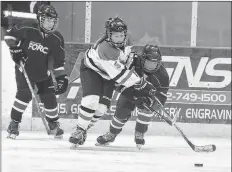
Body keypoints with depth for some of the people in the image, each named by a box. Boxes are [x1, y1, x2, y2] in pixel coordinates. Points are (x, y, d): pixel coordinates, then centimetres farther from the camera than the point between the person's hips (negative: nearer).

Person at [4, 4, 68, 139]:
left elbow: (59, 60, -1)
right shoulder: (27, 28, -17)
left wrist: (62, 76, -5)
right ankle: (14, 124, -7)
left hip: (44, 73, 3)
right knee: (24, 94, -19)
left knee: (49, 96, 0)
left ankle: (54, 124, 22)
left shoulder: (57, 39, -9)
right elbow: (10, 35, -3)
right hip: (24, 69, -3)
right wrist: (14, 48, -15)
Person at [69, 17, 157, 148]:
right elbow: (119, 74, -39)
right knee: (91, 100, -25)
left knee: (102, 106, -7)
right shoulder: (105, 48, -40)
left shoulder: (125, 41, -17)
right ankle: (80, 130, -12)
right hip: (91, 70, -6)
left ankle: (84, 128, 12)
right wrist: (141, 84, -37)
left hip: (107, 76, 6)